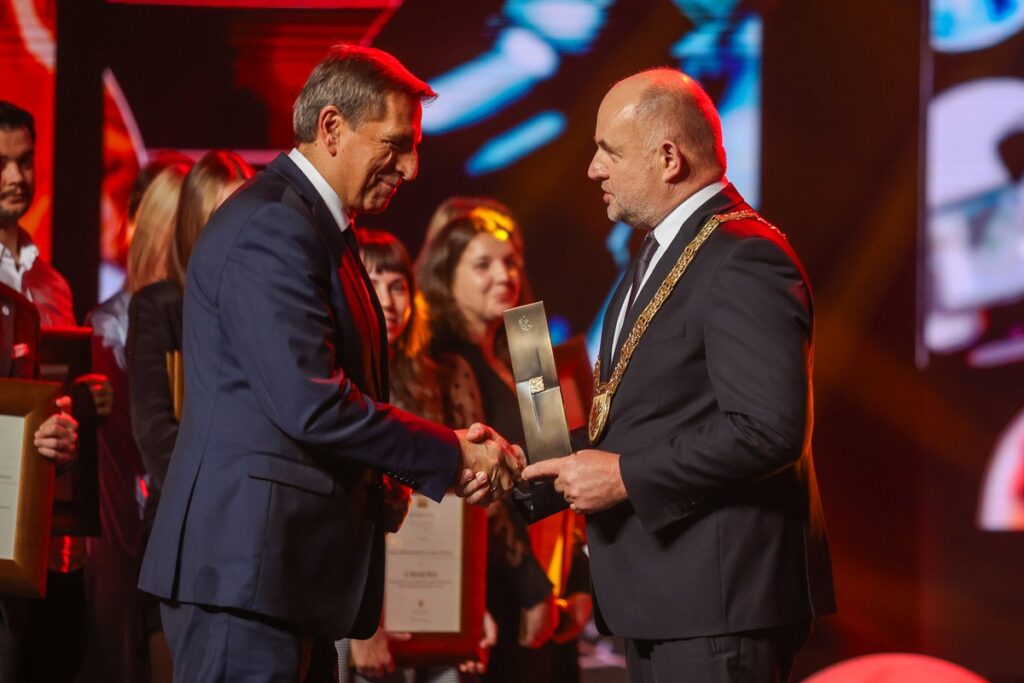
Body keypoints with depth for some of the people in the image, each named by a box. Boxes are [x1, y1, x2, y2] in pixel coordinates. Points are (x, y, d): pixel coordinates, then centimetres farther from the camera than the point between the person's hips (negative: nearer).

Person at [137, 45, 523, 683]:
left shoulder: (319, 228, 20)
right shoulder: (272, 227, -14)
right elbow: (311, 403, -21)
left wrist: (446, 450, 6)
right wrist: (453, 457, -13)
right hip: (246, 561, -10)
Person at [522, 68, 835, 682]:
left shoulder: (745, 261, -16)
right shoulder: (659, 253, 18)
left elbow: (769, 430, -25)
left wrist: (626, 476, -19)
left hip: (719, 596, -10)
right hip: (659, 597, 10)